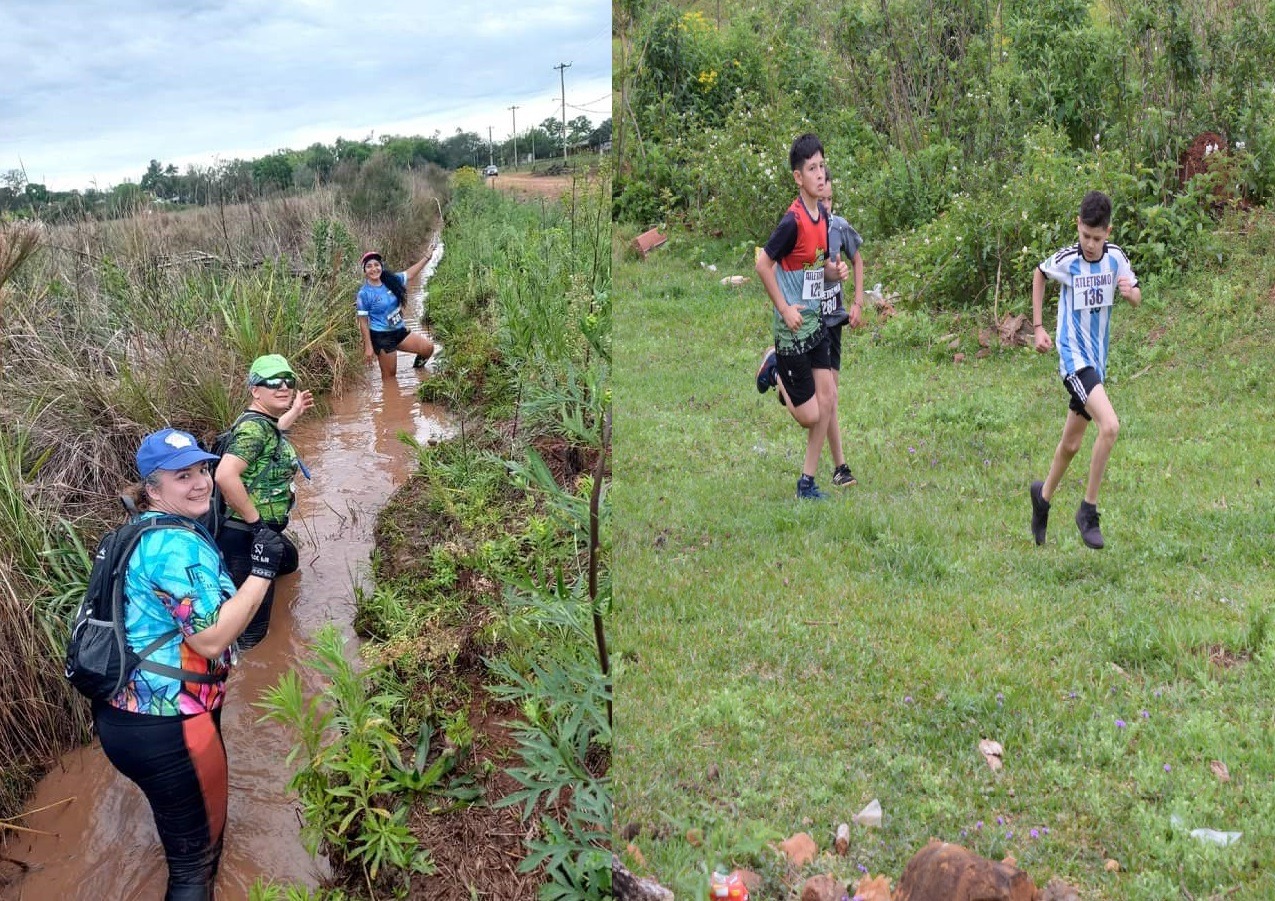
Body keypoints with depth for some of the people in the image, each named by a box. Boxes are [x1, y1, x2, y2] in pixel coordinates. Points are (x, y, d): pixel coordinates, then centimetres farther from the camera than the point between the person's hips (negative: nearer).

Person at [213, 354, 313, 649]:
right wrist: (255, 521, -26)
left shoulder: (264, 422, 9)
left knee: (288, 561, 40)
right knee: (250, 634, -7)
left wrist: (294, 412, 40)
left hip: (264, 531, 11)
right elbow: (226, 475, -36)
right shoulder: (254, 426, -21)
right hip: (245, 538, -11)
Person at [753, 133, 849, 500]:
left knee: (827, 399, 5)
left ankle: (807, 482, 16)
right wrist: (785, 310, -15)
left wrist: (837, 271, -3)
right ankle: (775, 372, 24)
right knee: (810, 416, -2)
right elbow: (763, 265, -15)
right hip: (793, 327, -8)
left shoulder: (823, 215, 6)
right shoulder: (792, 221, -20)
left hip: (816, 321, 8)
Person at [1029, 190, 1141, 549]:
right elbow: (1038, 274, 9)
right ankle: (1088, 511, -12)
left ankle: (1044, 496, 40)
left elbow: (1137, 298, 10)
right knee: (1110, 426, -25)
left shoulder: (1116, 257, -2)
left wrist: (1130, 292, -15)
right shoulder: (1065, 261, -11)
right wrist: (1038, 326, 7)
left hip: (1098, 360, 5)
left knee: (1071, 444, 15)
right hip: (1074, 357, -5)